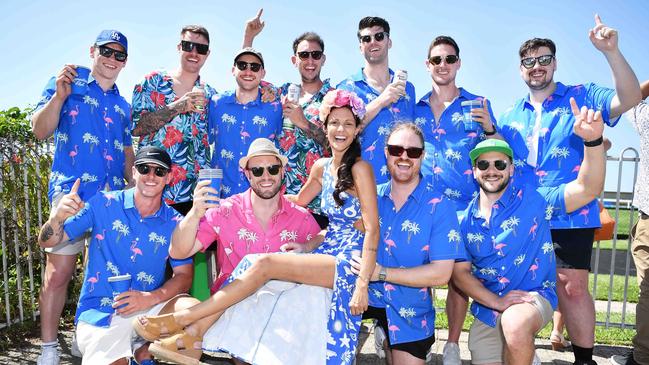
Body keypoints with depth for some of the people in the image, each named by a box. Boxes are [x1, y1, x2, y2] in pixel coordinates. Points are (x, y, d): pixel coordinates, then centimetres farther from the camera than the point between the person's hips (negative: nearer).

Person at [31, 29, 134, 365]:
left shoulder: (123, 105, 19)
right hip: (71, 192, -4)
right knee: (58, 272, -3)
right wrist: (59, 95, -14)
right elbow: (40, 131, -2)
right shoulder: (66, 84, 7)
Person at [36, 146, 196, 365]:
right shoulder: (104, 204, -2)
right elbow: (47, 242, 1)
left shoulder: (174, 223, 1)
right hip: (99, 313, -2)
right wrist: (58, 218, -21)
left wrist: (152, 298, -18)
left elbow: (184, 275, -1)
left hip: (148, 307, 2)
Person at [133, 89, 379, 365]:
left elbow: (372, 229, -16)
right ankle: (193, 333, -15)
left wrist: (362, 284, -24)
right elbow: (299, 201, 27)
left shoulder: (359, 168, -10)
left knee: (264, 264, -22)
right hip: (329, 252, 7)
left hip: (349, 260, -7)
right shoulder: (322, 167, 11)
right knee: (253, 262, -14)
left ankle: (179, 320, -16)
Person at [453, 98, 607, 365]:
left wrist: (593, 140, -33)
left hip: (533, 297, -4)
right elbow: (459, 272, -1)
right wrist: (497, 302, -16)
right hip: (486, 311, 4)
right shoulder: (466, 219, 1)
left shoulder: (532, 200, -6)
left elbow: (588, 190, -17)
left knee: (515, 324, -36)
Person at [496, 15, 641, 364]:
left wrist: (612, 51, -25)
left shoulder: (582, 97, 3)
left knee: (573, 288, -4)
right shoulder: (511, 115, 14)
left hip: (569, 218, -3)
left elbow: (629, 99, -13)